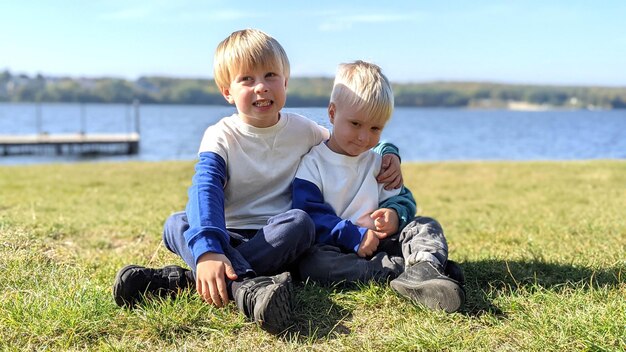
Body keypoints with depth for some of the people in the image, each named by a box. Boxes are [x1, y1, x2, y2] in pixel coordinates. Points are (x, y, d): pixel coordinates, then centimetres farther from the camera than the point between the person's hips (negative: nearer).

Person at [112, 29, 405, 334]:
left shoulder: (304, 130, 4)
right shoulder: (221, 137, -5)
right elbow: (205, 190, -24)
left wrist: (388, 153, -1)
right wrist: (207, 250, -42)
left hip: (279, 239, 1)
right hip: (229, 239, 0)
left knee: (300, 221, -32)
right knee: (176, 224, -26)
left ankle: (185, 280, -36)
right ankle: (247, 287, -53)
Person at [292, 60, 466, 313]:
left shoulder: (379, 164, 17)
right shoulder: (312, 162, -2)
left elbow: (402, 198, 15)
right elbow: (309, 215, -13)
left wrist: (395, 214, -11)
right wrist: (353, 236, -22)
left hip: (375, 243, 5)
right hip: (333, 248, -5)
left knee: (426, 226, -9)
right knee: (310, 263, -36)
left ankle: (421, 272, -44)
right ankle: (408, 267, -38)